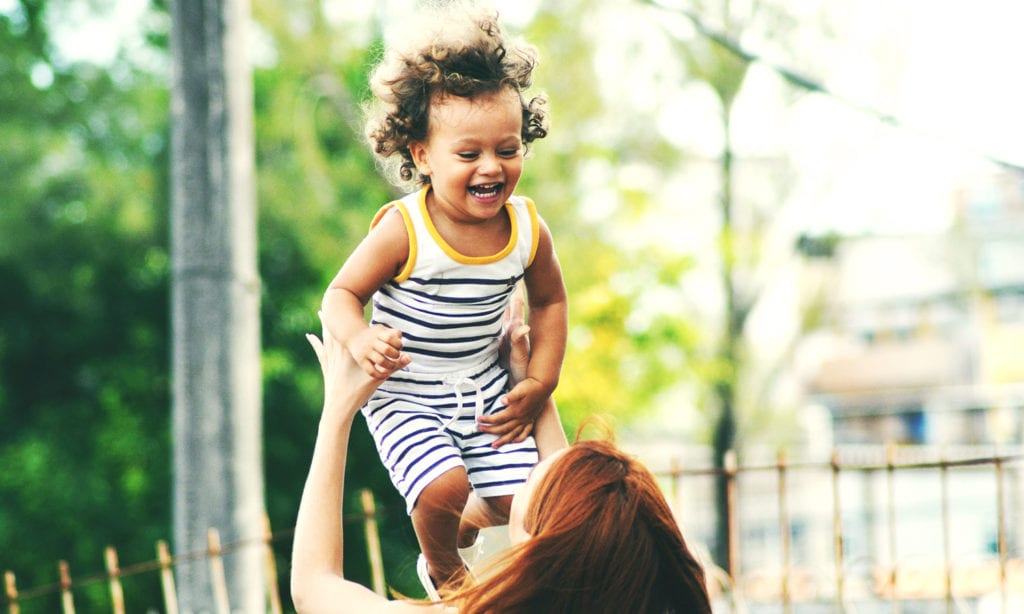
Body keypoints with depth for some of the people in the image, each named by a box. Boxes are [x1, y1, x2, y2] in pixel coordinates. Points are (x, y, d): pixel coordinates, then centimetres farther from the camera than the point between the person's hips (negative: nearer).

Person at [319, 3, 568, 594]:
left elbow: (550, 301, 8)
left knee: (514, 500, -1)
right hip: (405, 394, -4)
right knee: (442, 489, -23)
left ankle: (465, 524, 36)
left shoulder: (528, 229, -10)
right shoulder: (403, 230, -23)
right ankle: (442, 568, 12)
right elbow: (343, 292, -13)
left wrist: (539, 385, 2)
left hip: (485, 387, 4)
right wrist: (359, 338, -35)